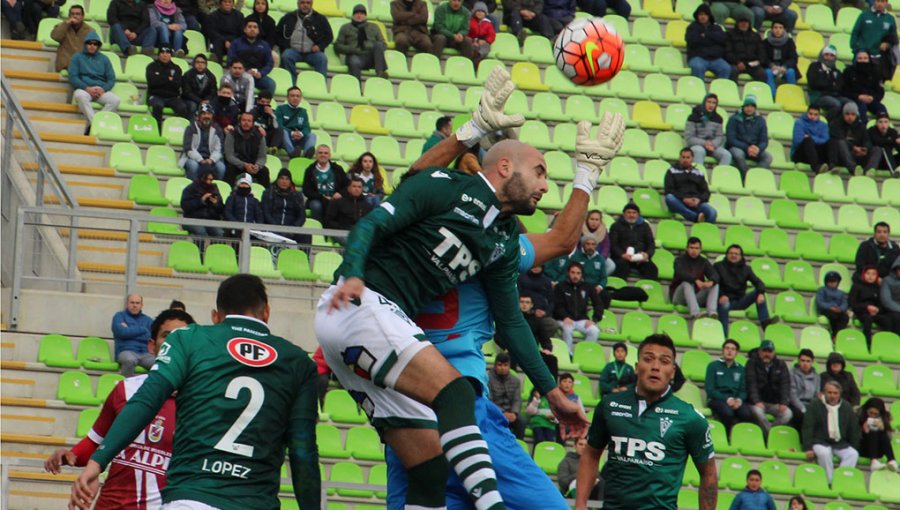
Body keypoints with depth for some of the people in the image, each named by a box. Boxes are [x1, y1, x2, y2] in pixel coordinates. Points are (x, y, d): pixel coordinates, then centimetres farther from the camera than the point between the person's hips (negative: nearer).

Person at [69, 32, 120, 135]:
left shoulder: (104, 59, 21)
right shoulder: (77, 57, 13)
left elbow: (111, 79, 14)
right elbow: (72, 77, 2)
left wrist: (103, 89, -8)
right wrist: (87, 88, -12)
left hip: (101, 91, 2)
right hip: (83, 89, -2)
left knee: (115, 99, -29)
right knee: (80, 95, -39)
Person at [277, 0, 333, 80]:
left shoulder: (320, 19, 11)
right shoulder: (288, 18, 12)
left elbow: (329, 36, 14)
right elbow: (277, 34, 17)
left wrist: (320, 46, -4)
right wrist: (284, 46, 0)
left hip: (312, 52, 0)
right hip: (294, 50, 0)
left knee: (322, 59, -30)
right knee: (286, 56, -31)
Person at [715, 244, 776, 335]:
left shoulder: (746, 269, 14)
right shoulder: (718, 266, 6)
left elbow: (758, 282, 2)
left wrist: (761, 293, -22)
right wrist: (721, 296, -25)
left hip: (740, 301, 4)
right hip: (726, 300, -4)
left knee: (758, 292, -16)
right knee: (724, 306, -39)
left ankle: (764, 320, -26)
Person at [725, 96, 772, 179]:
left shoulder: (760, 120, 9)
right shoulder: (734, 119, -1)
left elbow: (764, 141, 5)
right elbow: (730, 139, -9)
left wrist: (758, 149, -20)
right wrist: (746, 148, -22)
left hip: (755, 149, 3)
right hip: (737, 148, -3)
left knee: (768, 156, -26)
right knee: (738, 154, -38)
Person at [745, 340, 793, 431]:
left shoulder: (780, 365, 9)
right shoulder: (752, 363, 1)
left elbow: (785, 384, 1)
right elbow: (751, 384, -11)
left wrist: (784, 403, -14)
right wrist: (756, 401, -25)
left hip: (775, 403, 3)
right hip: (758, 402, -3)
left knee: (787, 413, -24)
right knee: (757, 411, -36)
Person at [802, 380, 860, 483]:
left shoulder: (846, 407, 12)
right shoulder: (815, 405, 2)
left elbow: (854, 429, 15)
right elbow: (807, 428, -3)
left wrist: (853, 447, 4)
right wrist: (808, 448, -14)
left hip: (841, 443, 3)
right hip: (820, 443, -3)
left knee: (853, 454, -25)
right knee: (824, 453, -36)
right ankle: (829, 482, -30)